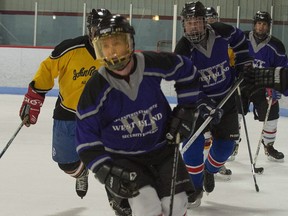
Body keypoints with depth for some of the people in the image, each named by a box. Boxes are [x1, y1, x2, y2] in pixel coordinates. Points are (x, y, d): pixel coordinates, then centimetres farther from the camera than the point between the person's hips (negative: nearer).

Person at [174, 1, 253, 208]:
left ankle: (209, 171, 37)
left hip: (226, 98, 3)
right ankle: (195, 187, 4)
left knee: (225, 144, 5)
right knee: (194, 142, -15)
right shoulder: (183, 50, -25)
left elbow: (239, 39, 7)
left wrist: (244, 63, 4)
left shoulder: (222, 32, -17)